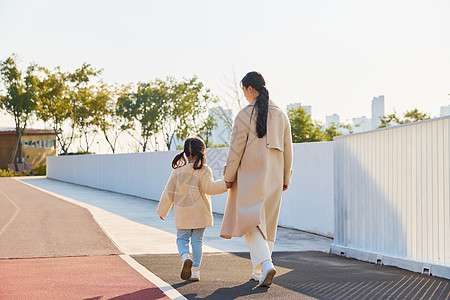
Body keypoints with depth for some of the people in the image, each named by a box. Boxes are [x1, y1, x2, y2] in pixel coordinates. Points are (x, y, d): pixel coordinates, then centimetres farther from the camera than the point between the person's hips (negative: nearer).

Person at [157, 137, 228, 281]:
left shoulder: (178, 171, 4)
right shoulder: (204, 170, -7)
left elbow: (169, 192, 7)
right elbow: (209, 187, -20)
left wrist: (162, 210, 16)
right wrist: (225, 184, -19)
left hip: (182, 213, 2)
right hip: (200, 213, -2)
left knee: (182, 238, 13)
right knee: (197, 241, 7)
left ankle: (185, 257, -16)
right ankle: (195, 270, 5)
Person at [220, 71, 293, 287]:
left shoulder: (245, 115, -11)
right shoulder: (280, 115, 5)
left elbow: (236, 149, -9)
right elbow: (287, 149, 9)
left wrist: (228, 177, 1)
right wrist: (285, 178, 17)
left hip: (250, 177, -5)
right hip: (273, 177, 5)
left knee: (251, 222, -2)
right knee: (267, 223, 14)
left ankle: (265, 263, -23)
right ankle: (259, 271, 19)